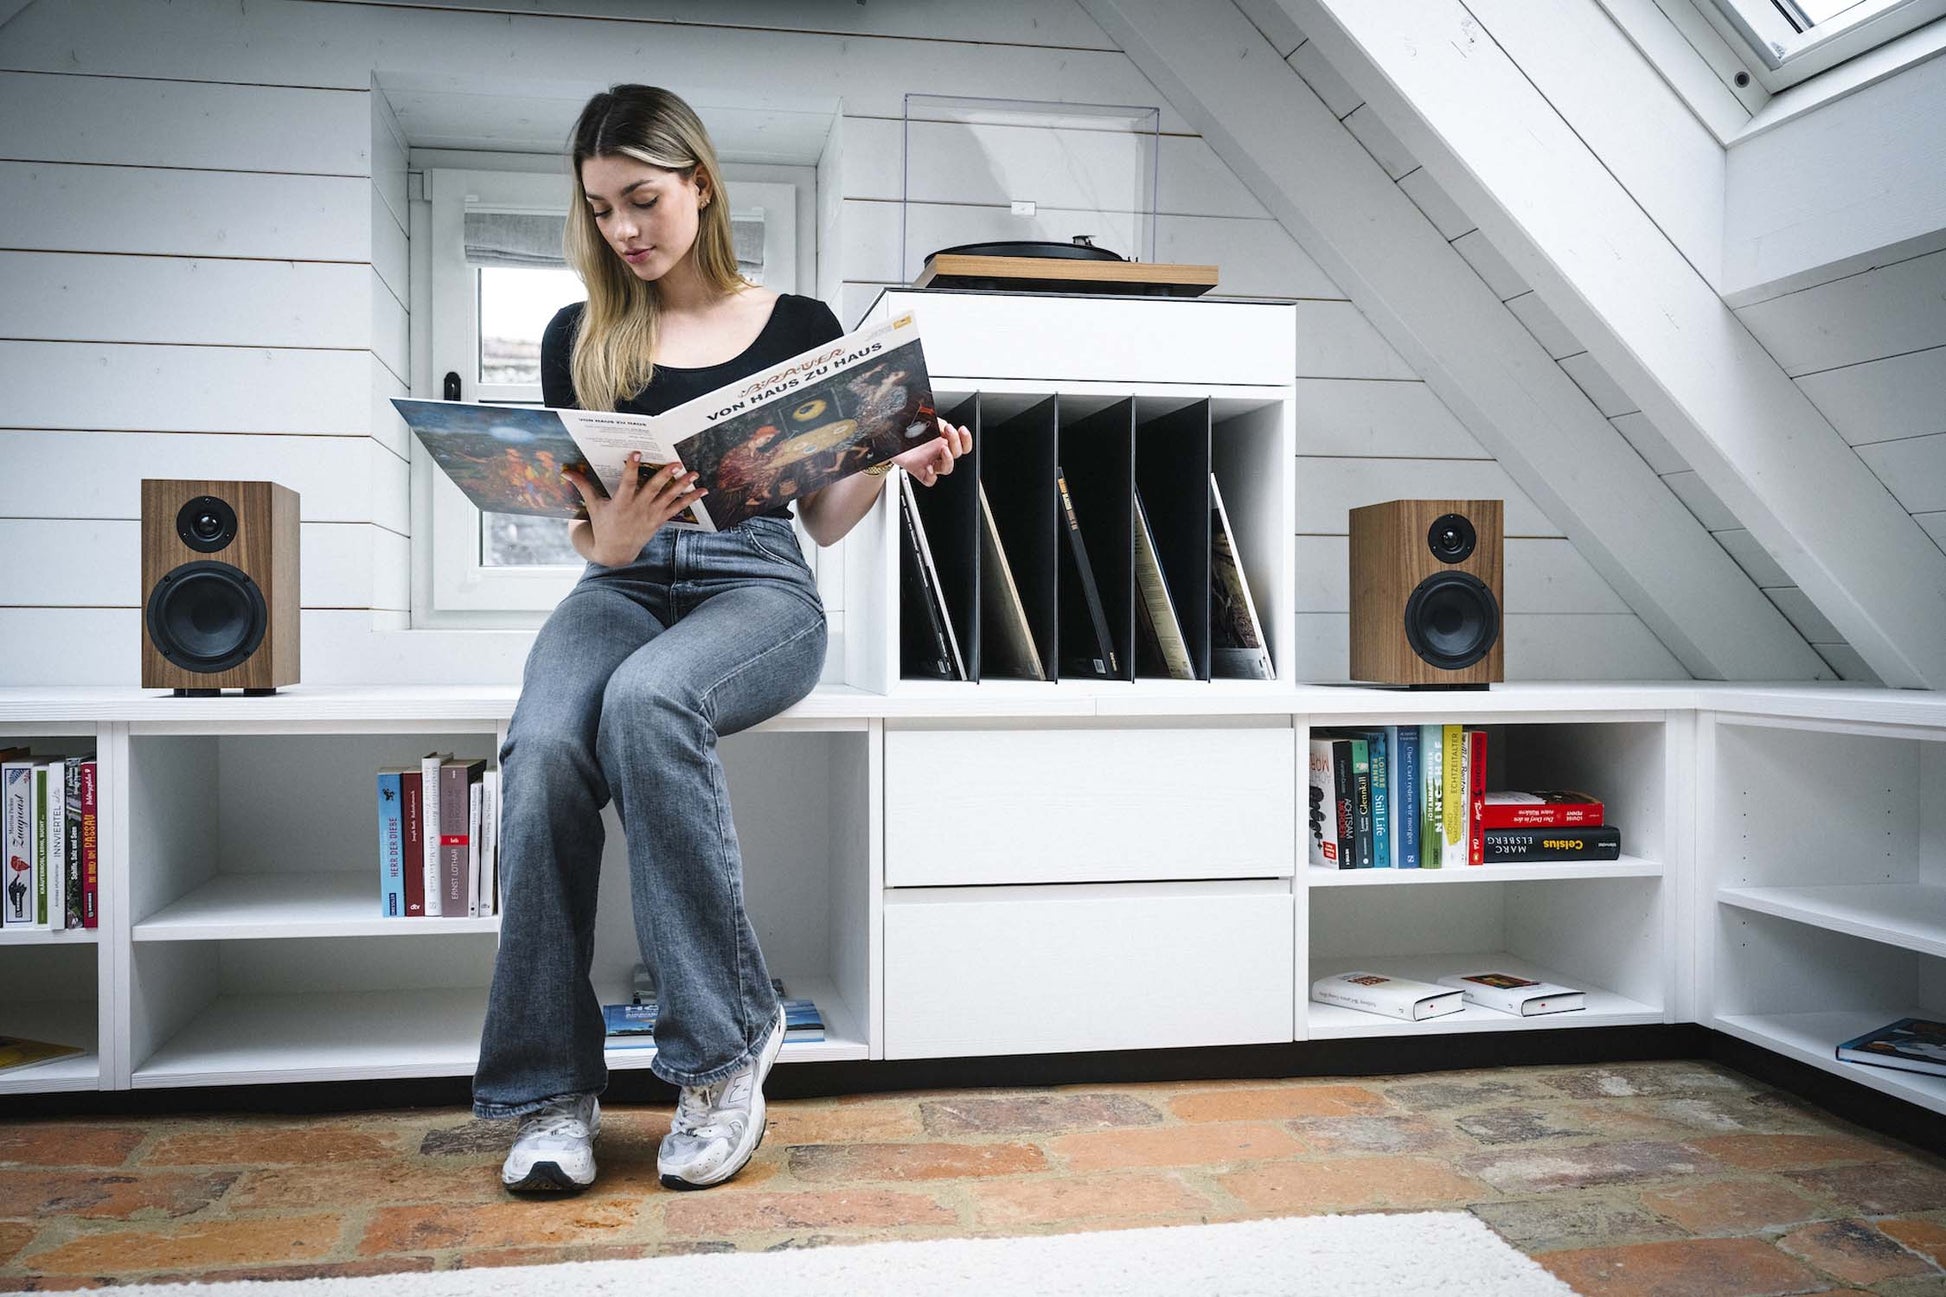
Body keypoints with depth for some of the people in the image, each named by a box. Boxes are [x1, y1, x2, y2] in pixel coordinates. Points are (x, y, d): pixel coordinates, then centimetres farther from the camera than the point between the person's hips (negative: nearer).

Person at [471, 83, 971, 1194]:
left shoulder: (800, 328, 11)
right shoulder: (581, 339, 15)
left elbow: (822, 519, 12)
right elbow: (584, 527, 10)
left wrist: (894, 461, -7)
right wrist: (607, 537, -14)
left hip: (757, 583, -2)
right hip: (624, 587, 2)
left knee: (647, 700, -38)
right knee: (543, 745, -33)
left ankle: (726, 1045, -26)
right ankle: (549, 1090, -23)